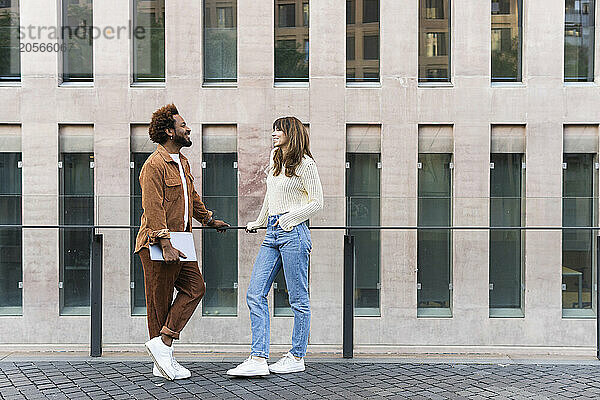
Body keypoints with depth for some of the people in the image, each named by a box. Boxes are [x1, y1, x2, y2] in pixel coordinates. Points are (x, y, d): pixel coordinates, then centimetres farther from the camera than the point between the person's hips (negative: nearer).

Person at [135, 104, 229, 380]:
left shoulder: (182, 163, 17)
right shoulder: (154, 165, -13)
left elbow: (192, 197, 32)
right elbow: (153, 209, -20)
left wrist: (208, 220, 40)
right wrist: (166, 245, -26)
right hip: (157, 244, -9)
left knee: (195, 287, 1)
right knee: (160, 301, -2)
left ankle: (163, 344, 3)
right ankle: (162, 360, 6)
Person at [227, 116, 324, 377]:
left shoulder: (304, 164, -4)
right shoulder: (275, 160, 18)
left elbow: (317, 202, -7)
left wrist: (289, 219, -12)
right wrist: (259, 222, 36)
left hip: (293, 232, -8)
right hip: (272, 233, 8)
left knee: (298, 298, 1)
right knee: (255, 294, -3)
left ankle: (297, 357, 11)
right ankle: (258, 359, -6)